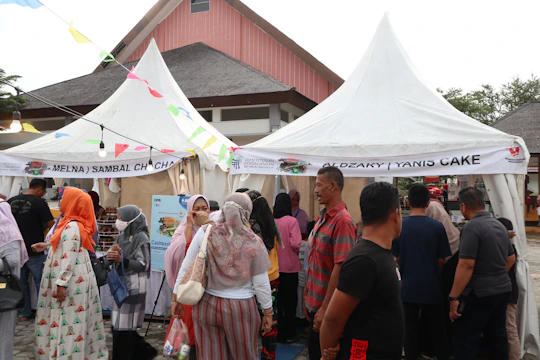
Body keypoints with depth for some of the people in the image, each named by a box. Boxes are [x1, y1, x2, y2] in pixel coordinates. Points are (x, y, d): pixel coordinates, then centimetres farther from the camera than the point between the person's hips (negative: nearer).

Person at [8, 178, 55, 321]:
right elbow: (51, 225, -14)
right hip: (34, 251, -5)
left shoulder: (11, 201, 4)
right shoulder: (39, 202, -14)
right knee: (40, 282, 6)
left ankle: (23, 312, 23)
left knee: (21, 282, 15)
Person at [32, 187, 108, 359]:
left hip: (71, 281, -10)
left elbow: (69, 258, -23)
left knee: (68, 321, -4)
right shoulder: (72, 224, 10)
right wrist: (46, 246, 25)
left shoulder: (71, 227, -20)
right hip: (74, 279, 10)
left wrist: (61, 284, -21)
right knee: (71, 320, 16)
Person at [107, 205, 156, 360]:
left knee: (124, 327, -2)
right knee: (118, 325, 14)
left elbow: (143, 265, -16)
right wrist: (111, 255, -13)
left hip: (133, 288, -8)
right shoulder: (123, 235, 10)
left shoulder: (141, 238, -14)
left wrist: (122, 259, -25)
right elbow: (112, 253, 9)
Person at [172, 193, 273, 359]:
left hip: (206, 304, 2)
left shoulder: (204, 233, -7)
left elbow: (185, 269, -2)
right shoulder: (253, 243, -11)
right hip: (240, 308, -1)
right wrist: (268, 312, 7)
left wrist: (176, 298, 11)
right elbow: (261, 284, -5)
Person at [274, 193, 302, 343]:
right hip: (289, 266, -3)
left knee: (277, 300, 15)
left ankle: (278, 333, 24)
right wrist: (297, 251, 1)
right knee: (290, 300, 11)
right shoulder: (291, 221, -13)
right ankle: (289, 334, 19)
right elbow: (295, 244, -20)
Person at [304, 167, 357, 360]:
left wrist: (325, 308, -21)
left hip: (327, 307, -8)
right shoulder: (322, 217, 8)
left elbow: (340, 268, -23)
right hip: (315, 302, 8)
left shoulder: (342, 221, -20)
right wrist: (307, 296, 15)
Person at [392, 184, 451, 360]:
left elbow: (397, 258, 1)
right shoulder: (437, 226, -10)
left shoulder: (399, 226, -8)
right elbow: (441, 261, -3)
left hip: (409, 286, 0)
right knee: (437, 329, 15)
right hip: (432, 286, 0)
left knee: (410, 328, 10)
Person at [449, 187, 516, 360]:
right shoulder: (500, 225, 10)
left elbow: (466, 265, -23)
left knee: (465, 339, -2)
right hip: (503, 289, 9)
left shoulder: (472, 227, -18)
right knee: (497, 336, 17)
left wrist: (454, 297, -20)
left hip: (480, 292, -9)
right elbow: (511, 259, 21)